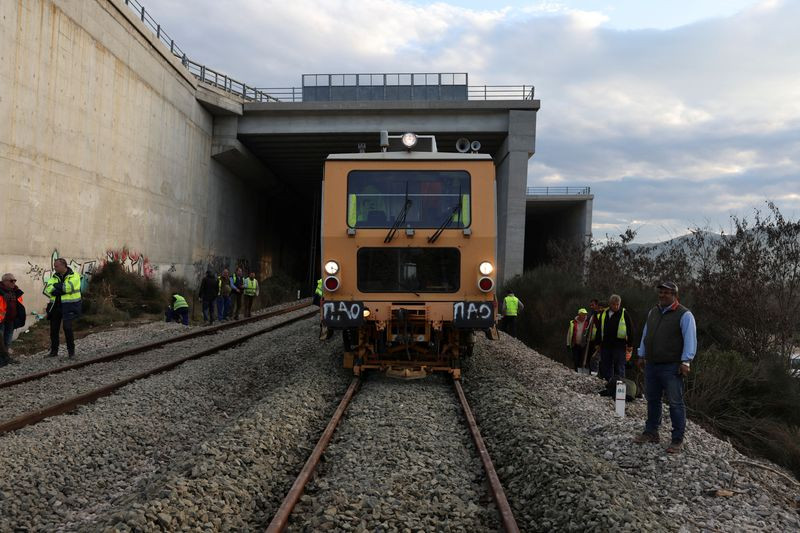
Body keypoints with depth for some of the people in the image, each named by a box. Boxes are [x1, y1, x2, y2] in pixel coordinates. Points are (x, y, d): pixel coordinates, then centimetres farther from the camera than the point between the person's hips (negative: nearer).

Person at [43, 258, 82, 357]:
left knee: (67, 327, -12)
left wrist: (56, 286, -7)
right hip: (55, 306, 6)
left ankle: (71, 350, 1)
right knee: (54, 329, 6)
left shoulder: (74, 276, -4)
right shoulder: (55, 277, 13)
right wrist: (62, 289, -16)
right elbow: (47, 289, -2)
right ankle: (54, 351, 19)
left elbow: (68, 287, -21)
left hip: (68, 306, -6)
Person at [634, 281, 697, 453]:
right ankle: (651, 432, 27)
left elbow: (690, 340, -13)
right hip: (651, 365, 7)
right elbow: (645, 335, 21)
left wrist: (685, 362, -19)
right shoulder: (653, 312, 14)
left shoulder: (684, 315, -8)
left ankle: (677, 440, 4)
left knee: (675, 403, -3)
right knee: (652, 400, 15)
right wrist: (641, 356, 19)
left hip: (672, 368, -7)